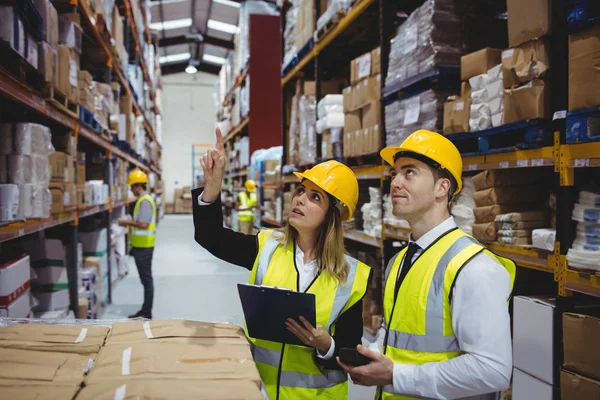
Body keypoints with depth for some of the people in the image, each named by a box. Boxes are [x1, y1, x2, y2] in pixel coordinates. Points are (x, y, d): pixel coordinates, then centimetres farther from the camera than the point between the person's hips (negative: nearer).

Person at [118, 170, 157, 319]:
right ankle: (145, 310, 23)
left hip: (143, 247, -10)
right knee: (146, 278, 15)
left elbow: (143, 224, -24)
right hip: (141, 246, 10)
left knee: (146, 279, -4)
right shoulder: (144, 199, 15)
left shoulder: (145, 201, -17)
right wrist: (129, 223, 13)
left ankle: (147, 313, 3)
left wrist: (127, 221, -13)